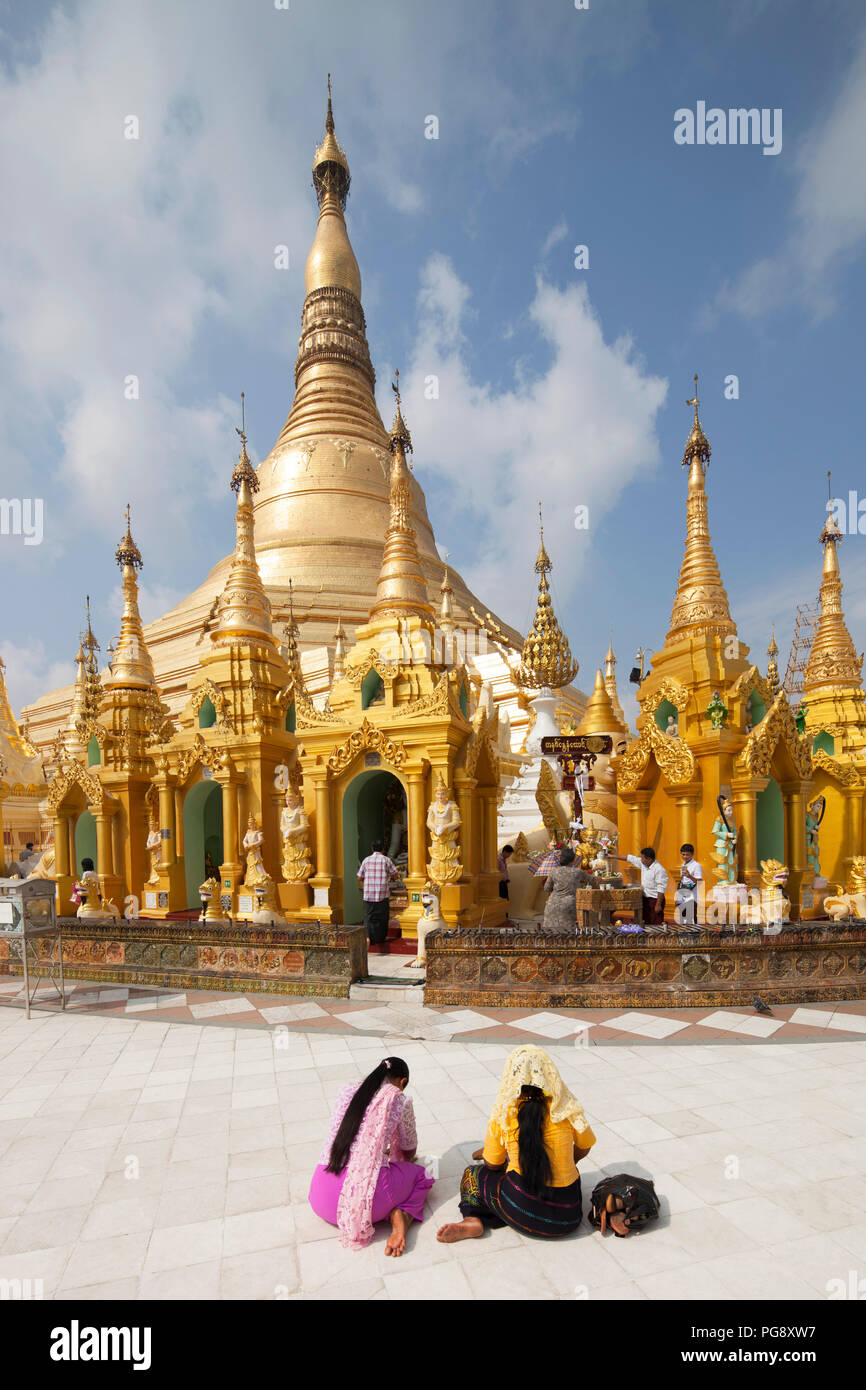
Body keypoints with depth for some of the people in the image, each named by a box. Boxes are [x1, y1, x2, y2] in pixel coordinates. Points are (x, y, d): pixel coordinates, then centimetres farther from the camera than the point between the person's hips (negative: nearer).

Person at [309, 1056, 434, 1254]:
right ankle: (399, 1218, -4)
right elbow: (409, 1151, 21)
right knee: (419, 1175, 25)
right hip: (366, 1197, -3)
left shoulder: (347, 1091, 13)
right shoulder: (400, 1101, 4)